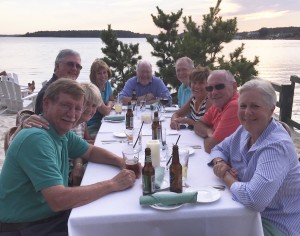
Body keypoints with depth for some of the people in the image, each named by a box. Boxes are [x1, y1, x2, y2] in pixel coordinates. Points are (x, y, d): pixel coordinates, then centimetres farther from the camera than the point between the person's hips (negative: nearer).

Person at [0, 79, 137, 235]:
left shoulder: (61, 130, 0)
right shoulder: (37, 139, -27)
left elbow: (91, 151, 14)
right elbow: (58, 200, -33)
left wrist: (122, 162, -5)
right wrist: (112, 184, -25)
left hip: (54, 215, 8)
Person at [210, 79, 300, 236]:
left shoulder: (276, 146, -28)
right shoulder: (245, 130, -2)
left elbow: (254, 199, -37)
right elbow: (219, 149, 13)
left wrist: (226, 176, -19)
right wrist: (220, 163, -10)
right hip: (250, 211, 7)